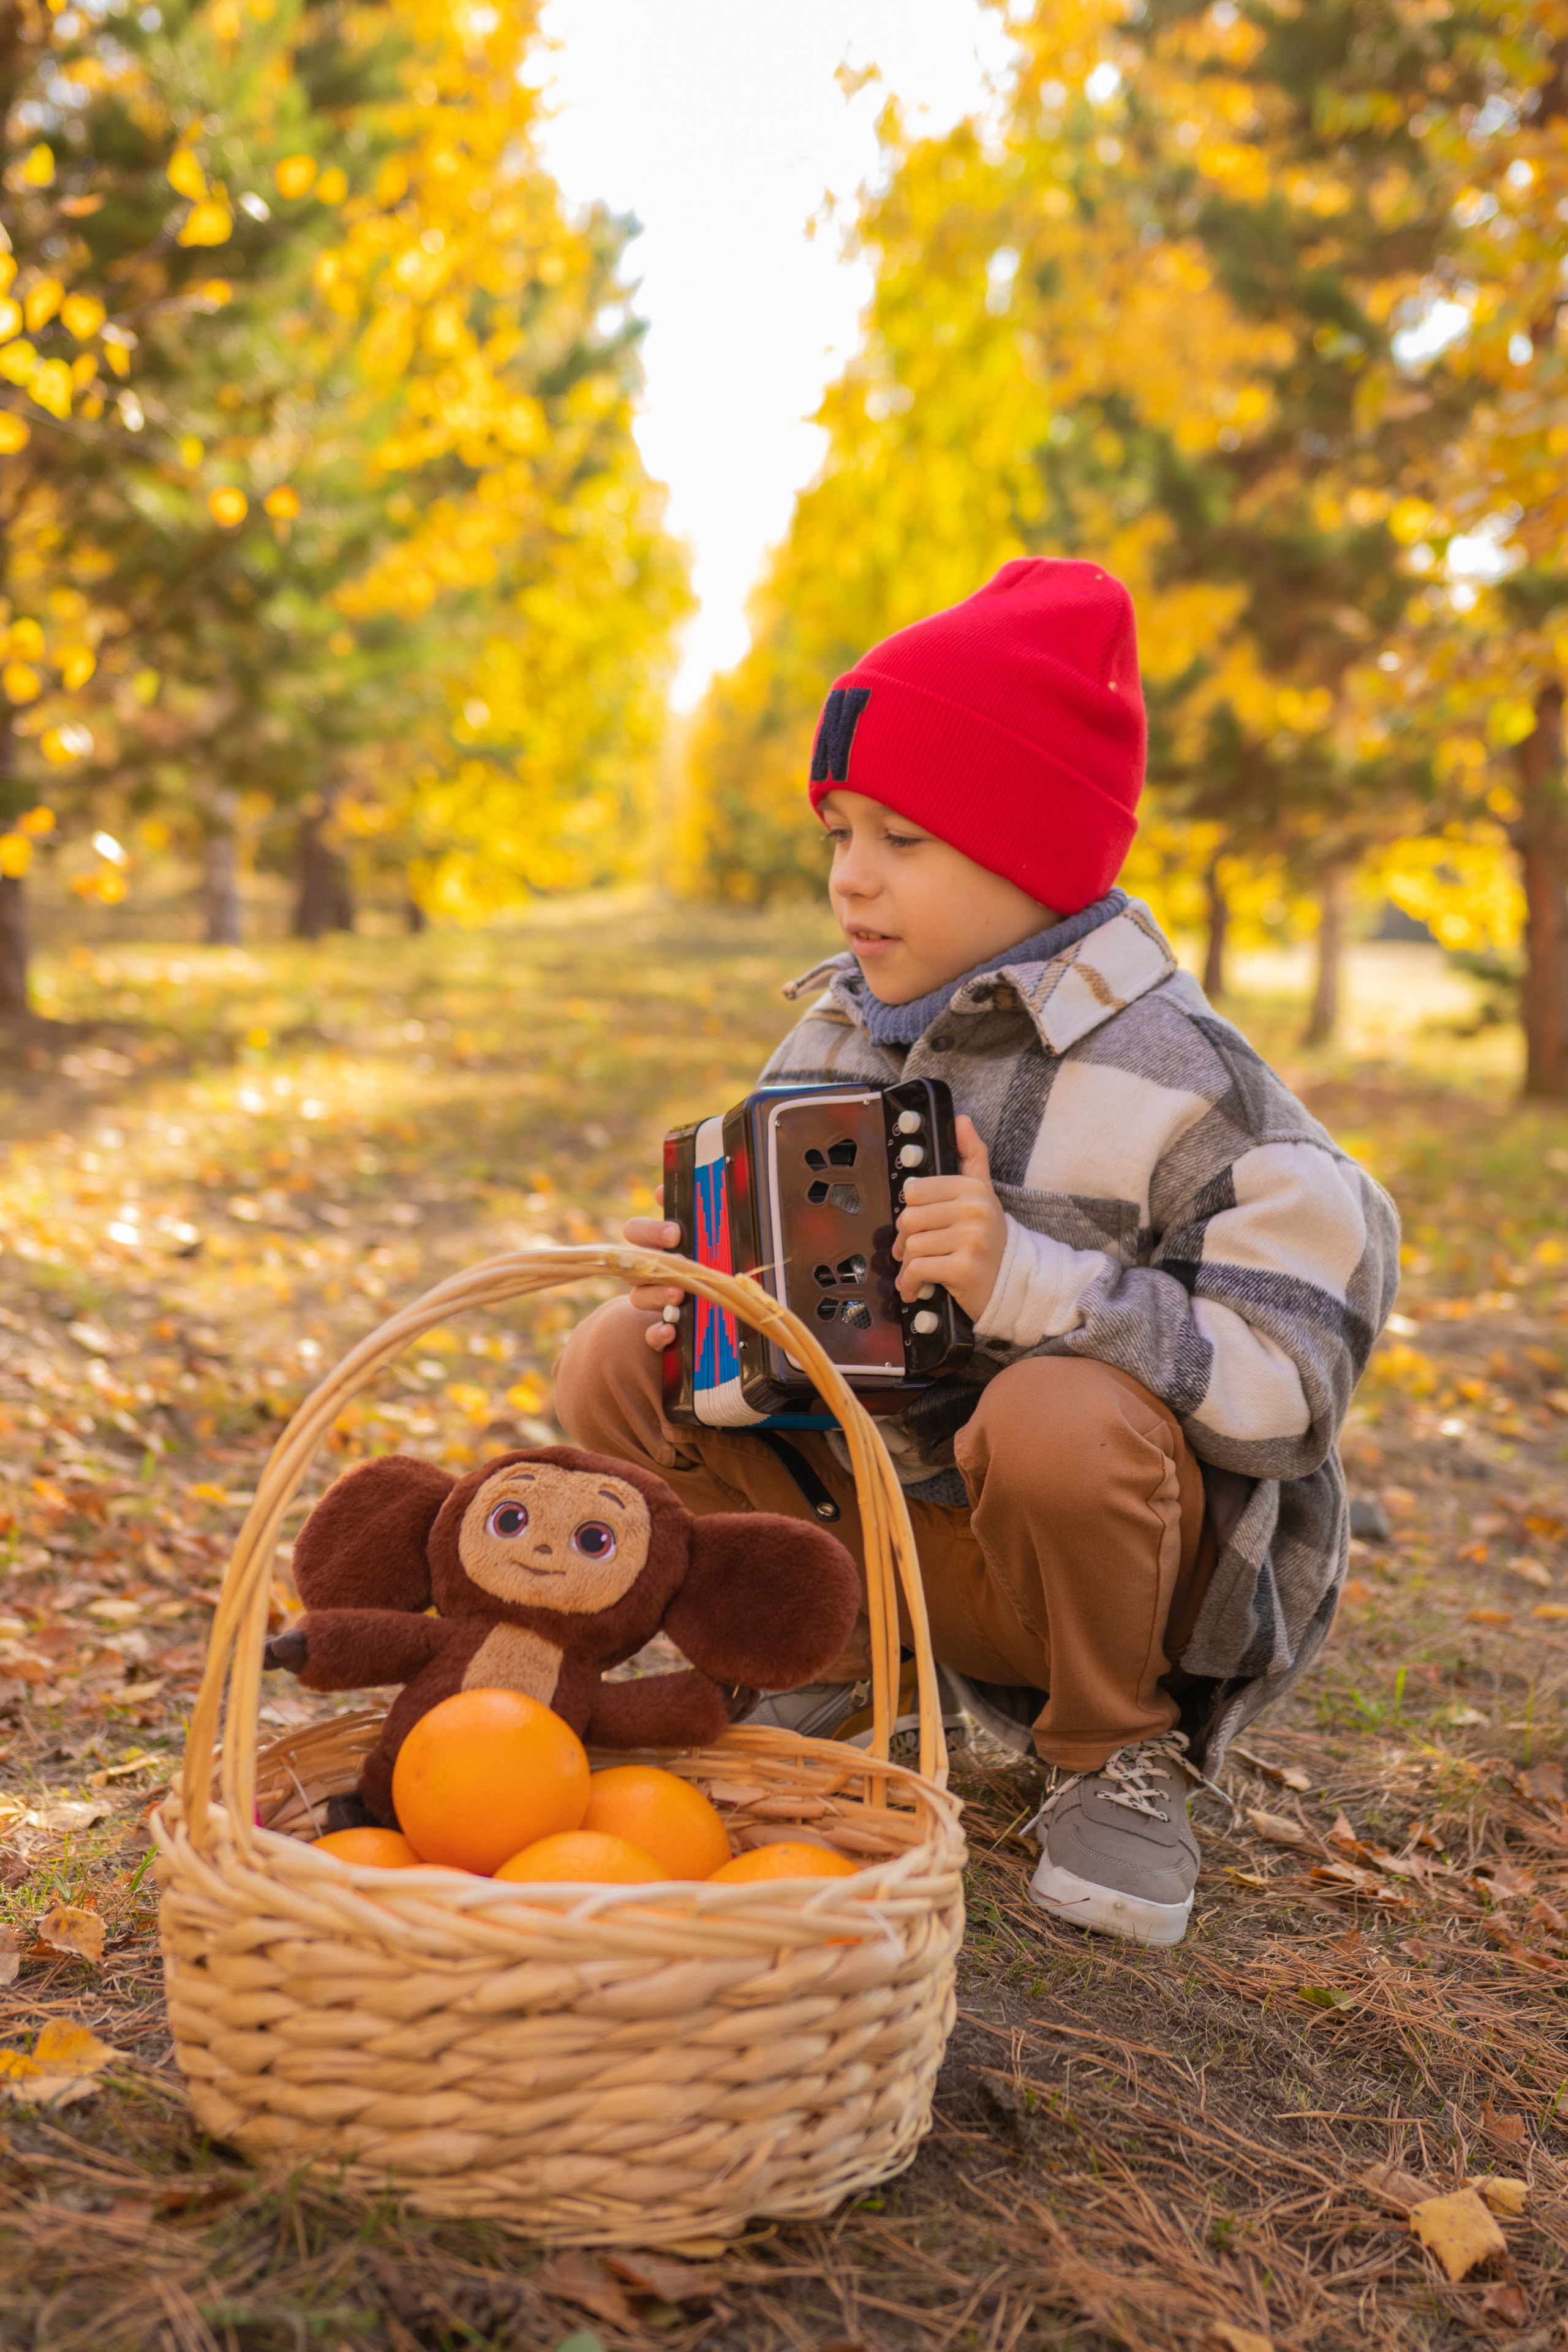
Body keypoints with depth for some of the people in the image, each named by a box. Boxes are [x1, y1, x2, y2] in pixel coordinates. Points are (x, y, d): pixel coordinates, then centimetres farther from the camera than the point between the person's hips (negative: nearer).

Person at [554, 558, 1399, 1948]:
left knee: (1062, 1414, -40)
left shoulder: (1167, 1079, -20)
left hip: (1130, 1543, -5)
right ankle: (832, 1665, 12)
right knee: (613, 1368, -8)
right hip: (887, 1510, 6)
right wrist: (695, 1294, -13)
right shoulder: (832, 1039, 2)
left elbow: (1289, 1369, -25)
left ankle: (1122, 1755, -7)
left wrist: (1030, 1285, -37)